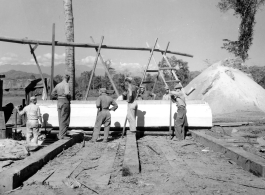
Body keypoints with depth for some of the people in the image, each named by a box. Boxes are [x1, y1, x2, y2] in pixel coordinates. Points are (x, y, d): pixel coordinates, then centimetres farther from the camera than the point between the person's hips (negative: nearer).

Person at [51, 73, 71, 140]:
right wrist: (69, 96, -10)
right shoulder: (66, 84, -12)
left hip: (59, 102, 7)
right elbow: (67, 93, -30)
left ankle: (60, 134, 23)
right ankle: (62, 135, 1)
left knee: (61, 120, 16)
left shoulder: (58, 85, 9)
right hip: (65, 102, -7)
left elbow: (53, 93, 16)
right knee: (65, 120, 1)